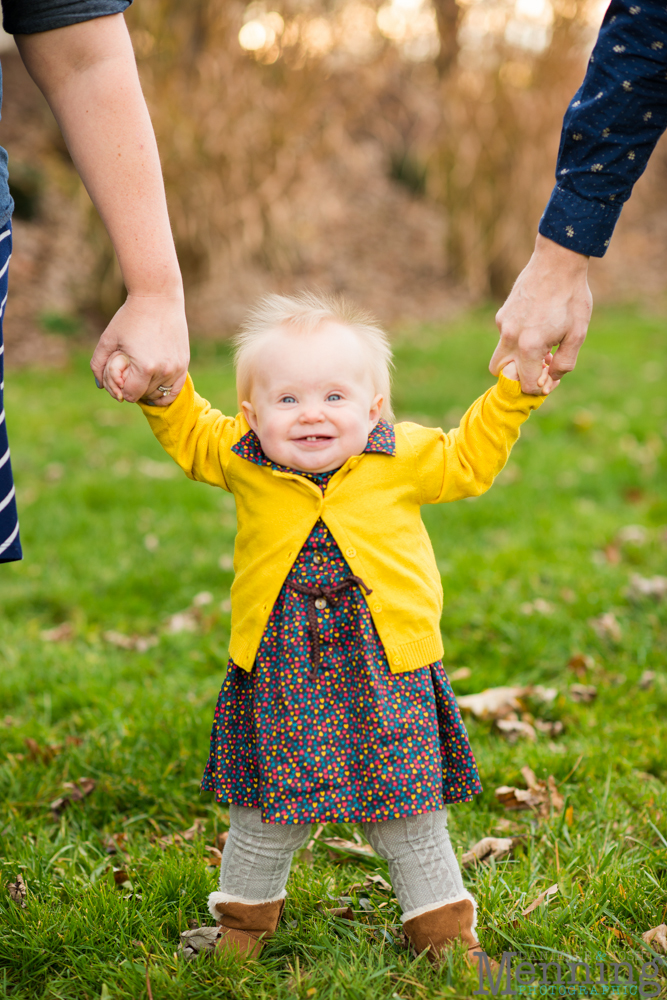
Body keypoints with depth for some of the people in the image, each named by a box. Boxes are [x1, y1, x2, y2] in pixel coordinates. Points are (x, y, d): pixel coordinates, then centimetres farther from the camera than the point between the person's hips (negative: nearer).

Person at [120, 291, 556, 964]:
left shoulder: (406, 460, -4)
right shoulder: (242, 461, -2)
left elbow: (469, 459, 13)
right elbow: (188, 432, 16)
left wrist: (512, 394, 6)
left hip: (387, 673, 0)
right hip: (279, 675, 1)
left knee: (409, 816, 9)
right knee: (267, 813, 10)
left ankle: (442, 926, 27)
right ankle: (245, 915, 34)